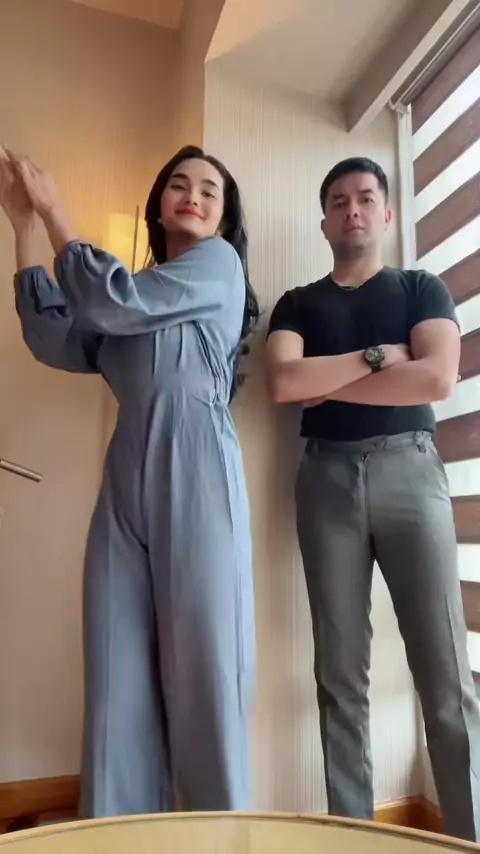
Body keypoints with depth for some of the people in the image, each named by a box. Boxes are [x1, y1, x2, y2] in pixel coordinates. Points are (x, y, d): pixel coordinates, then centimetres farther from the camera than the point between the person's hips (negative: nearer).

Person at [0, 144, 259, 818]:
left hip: (196, 478, -5)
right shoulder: (133, 301, 25)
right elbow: (57, 343, 11)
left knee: (202, 672, -2)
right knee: (118, 679, 5)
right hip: (126, 484, 6)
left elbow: (113, 303, -4)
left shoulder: (219, 262, 9)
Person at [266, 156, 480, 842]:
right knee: (340, 672, 4)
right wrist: (375, 356, -5)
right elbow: (282, 383, -4)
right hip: (328, 476, 1)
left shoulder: (422, 288, 13)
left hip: (408, 468, 0)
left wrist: (326, 384, -3)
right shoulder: (298, 304, 15)